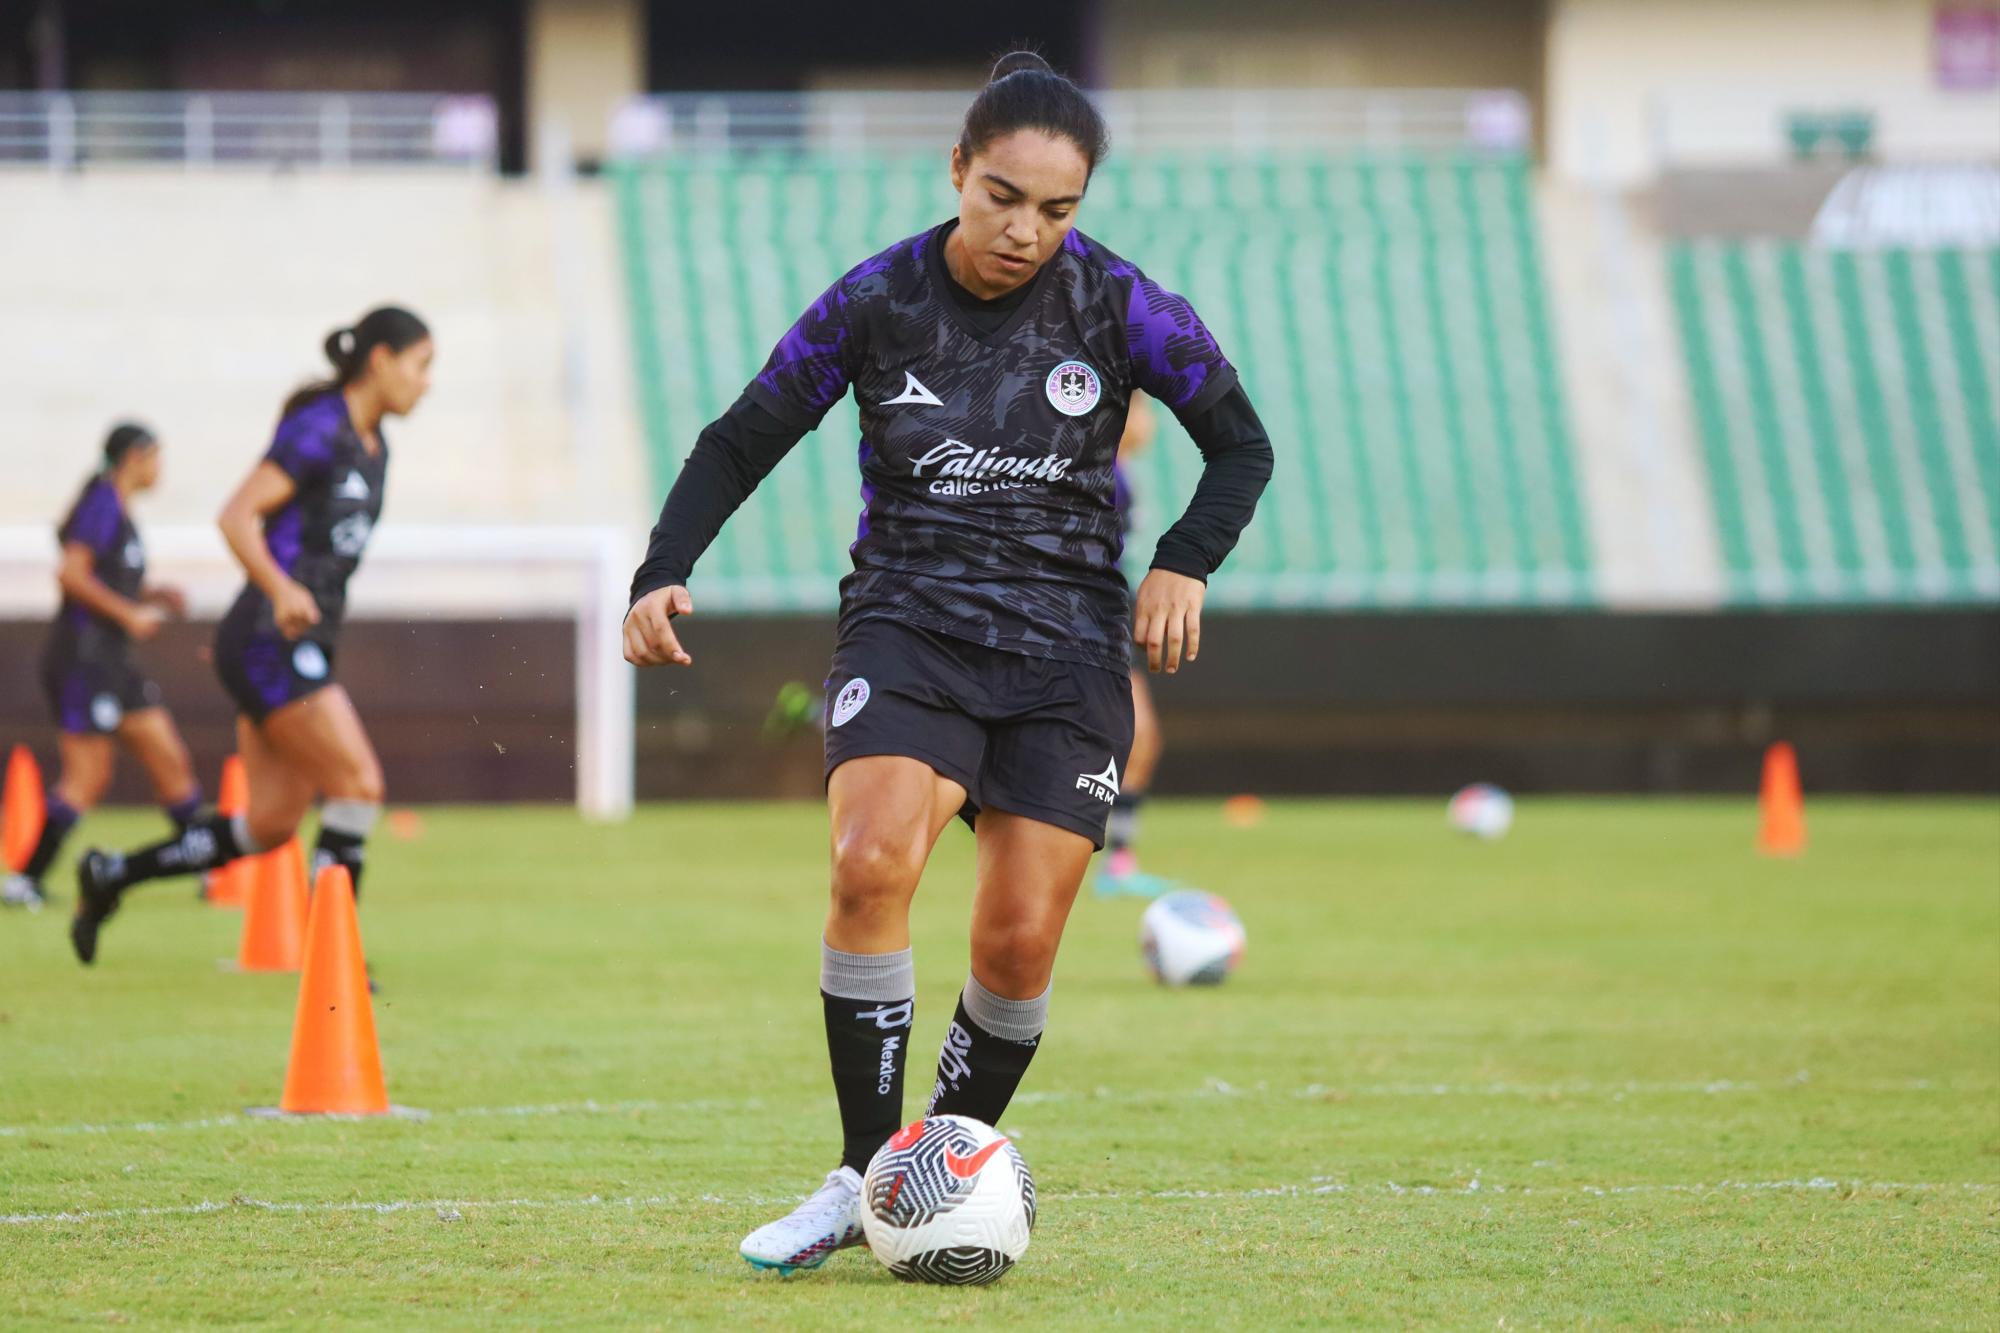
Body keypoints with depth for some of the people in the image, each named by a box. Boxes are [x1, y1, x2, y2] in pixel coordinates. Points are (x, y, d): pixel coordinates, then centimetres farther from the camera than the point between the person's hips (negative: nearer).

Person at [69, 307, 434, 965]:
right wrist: (282, 590, -33)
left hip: (304, 645, 9)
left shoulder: (372, 445, 15)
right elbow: (238, 515, -20)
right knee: (359, 784, -14)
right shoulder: (319, 429, -12)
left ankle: (108, 875, 20)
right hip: (269, 642, -9)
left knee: (271, 825, 7)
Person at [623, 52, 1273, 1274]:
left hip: (1066, 649, 1)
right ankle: (864, 1181, -17)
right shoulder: (876, 302, -5)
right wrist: (663, 575, -12)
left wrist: (1185, 565, -12)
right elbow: (741, 443, 2)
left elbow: (1242, 447, 5)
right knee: (871, 862, -26)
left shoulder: (1119, 306, -5)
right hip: (908, 630, -1)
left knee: (1020, 943, -7)